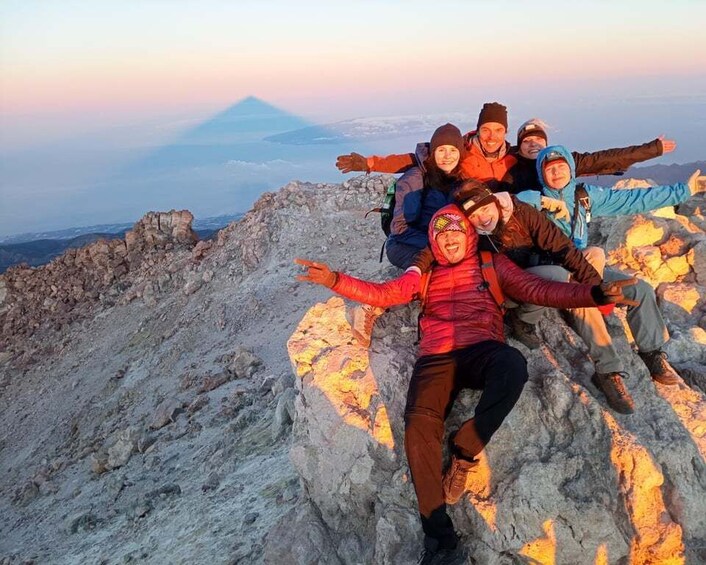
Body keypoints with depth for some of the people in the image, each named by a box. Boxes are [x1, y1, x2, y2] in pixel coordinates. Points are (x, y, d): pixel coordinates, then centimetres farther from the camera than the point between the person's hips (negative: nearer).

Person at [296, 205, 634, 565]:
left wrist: (594, 294, 2)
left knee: (513, 365, -38)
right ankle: (439, 536, -18)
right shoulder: (424, 274, 26)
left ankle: (464, 450, -15)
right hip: (436, 357, 1)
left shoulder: (493, 264, 24)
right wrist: (335, 280, 1)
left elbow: (538, 290, 15)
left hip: (482, 349, -1)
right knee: (419, 423, -28)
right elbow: (383, 294, 15)